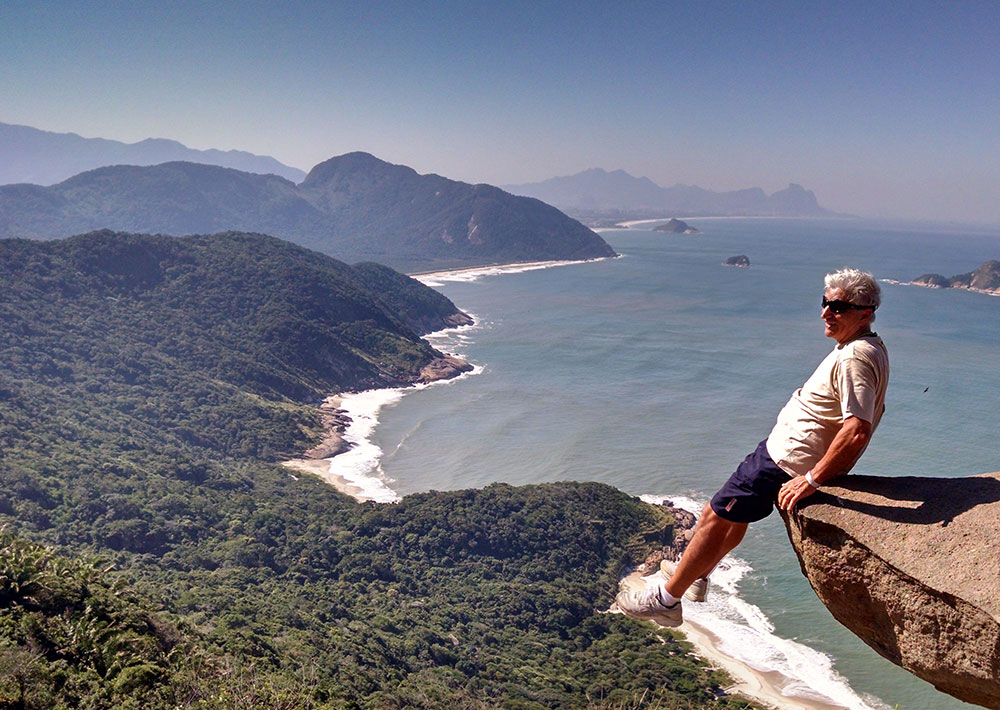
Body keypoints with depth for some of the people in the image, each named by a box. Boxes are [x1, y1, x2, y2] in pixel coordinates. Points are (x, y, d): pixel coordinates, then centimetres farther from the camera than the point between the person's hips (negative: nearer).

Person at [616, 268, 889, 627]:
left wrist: (812, 479, -29)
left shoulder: (855, 359, -26)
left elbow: (858, 430, -35)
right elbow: (867, 409, 20)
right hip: (782, 449, 10)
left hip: (787, 461, -10)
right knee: (735, 511, 24)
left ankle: (667, 598, 9)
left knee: (716, 517, -3)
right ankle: (696, 574, 42)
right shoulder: (868, 347, 7)